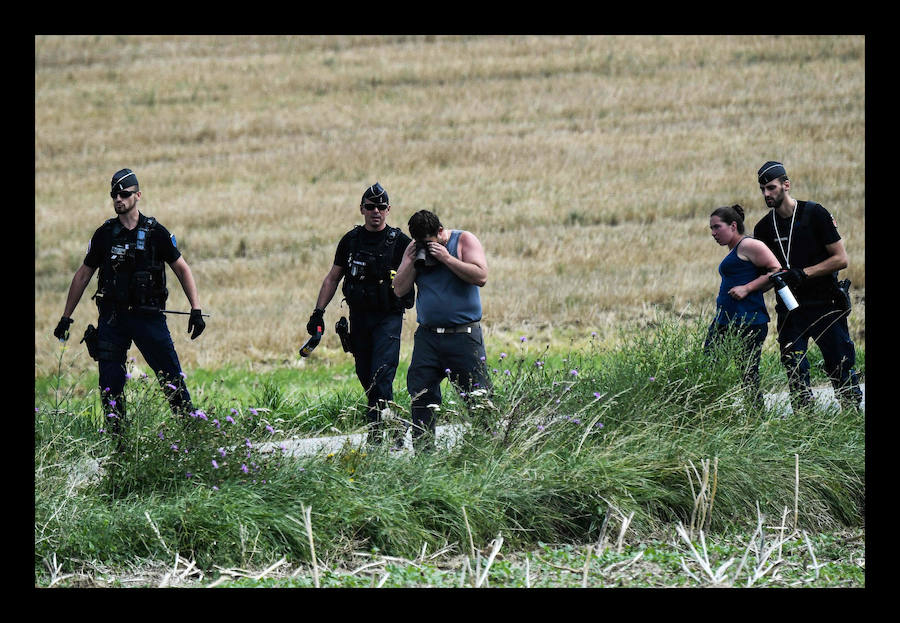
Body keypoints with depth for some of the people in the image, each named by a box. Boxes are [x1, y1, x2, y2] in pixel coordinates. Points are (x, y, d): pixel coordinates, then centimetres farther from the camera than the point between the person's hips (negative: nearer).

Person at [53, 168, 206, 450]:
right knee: (110, 387, 0)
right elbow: (83, 275, 14)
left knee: (172, 380, -7)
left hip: (149, 317, -2)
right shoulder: (105, 234, 6)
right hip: (112, 318, 2)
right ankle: (118, 444, 8)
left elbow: (182, 269, 5)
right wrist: (66, 318, 13)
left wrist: (196, 310, -5)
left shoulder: (155, 232, -1)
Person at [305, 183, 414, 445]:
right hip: (359, 316, 4)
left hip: (388, 317, -4)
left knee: (381, 375, -15)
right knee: (365, 375, 6)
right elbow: (332, 278, 14)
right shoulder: (351, 240, 8)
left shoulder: (400, 241, -1)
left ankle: (377, 432, -18)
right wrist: (318, 312, 7)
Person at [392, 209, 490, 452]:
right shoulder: (414, 249, 12)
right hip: (427, 336, 4)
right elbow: (399, 289, 7)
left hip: (463, 335, -4)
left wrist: (446, 258, -16)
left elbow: (481, 277, -14)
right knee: (420, 393, -1)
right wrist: (413, 261, -6)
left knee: (477, 395, -6)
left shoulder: (465, 240, -1)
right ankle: (423, 449, 5)